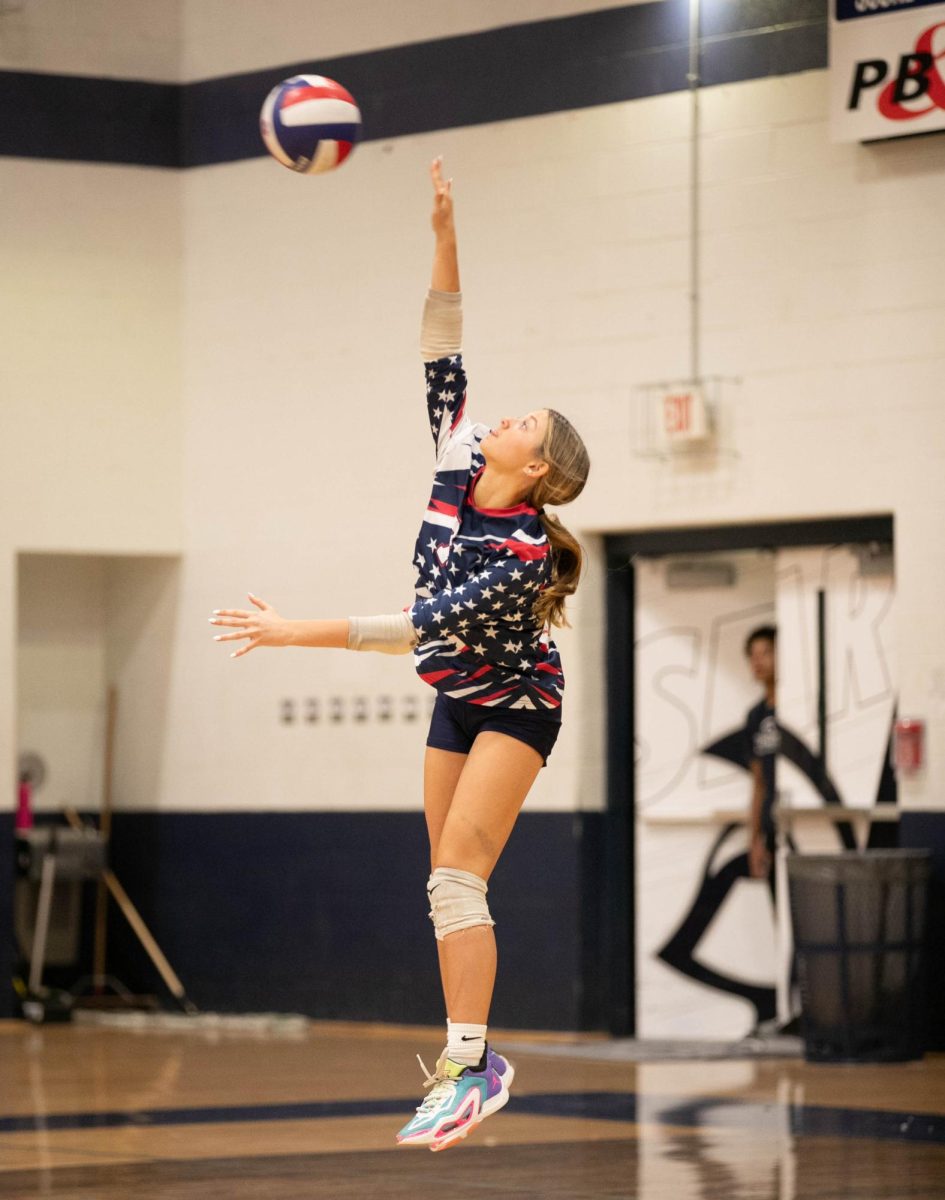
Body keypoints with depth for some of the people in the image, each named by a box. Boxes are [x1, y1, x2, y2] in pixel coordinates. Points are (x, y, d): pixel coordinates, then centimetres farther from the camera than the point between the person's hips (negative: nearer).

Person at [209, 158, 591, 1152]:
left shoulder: (523, 554, -29)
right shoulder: (457, 471, -10)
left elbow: (421, 629, -35)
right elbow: (441, 355, -8)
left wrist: (292, 632, -37)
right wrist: (444, 232, -17)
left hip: (514, 706, -8)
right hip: (458, 704, 8)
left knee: (456, 878, -20)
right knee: (451, 885, 6)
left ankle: (468, 1065, -24)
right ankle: (470, 1052, 11)